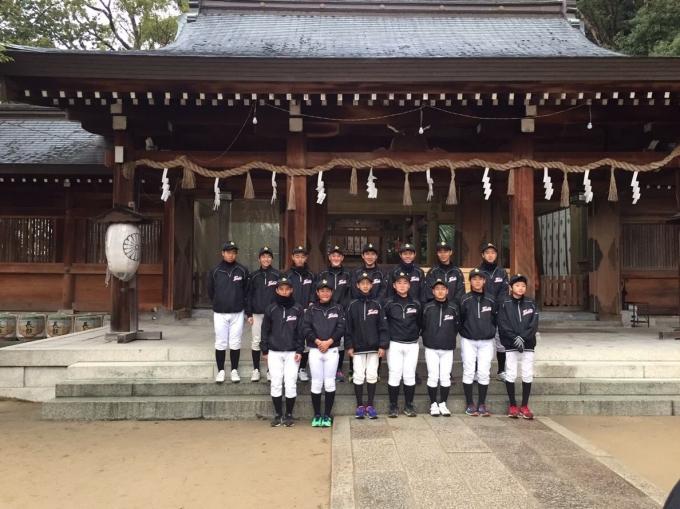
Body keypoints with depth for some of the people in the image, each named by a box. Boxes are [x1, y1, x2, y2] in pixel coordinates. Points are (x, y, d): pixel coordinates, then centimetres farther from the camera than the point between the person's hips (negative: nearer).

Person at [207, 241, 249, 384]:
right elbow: (210, 291, 9)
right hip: (220, 313, 0)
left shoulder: (242, 270, -1)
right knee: (220, 343, 5)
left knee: (235, 343, 5)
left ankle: (234, 370, 17)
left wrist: (238, 302, 7)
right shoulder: (215, 271, -1)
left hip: (238, 313, 0)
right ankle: (220, 371, 17)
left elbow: (246, 290, 6)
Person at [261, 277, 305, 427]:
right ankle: (278, 414, 14)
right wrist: (264, 350, 3)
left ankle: (289, 415, 12)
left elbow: (301, 331, 1)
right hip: (274, 352, 1)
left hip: (292, 352, -1)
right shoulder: (270, 309, 3)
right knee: (276, 383, 1)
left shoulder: (298, 309, 1)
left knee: (291, 384, -2)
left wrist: (299, 350, -5)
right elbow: (265, 330, 6)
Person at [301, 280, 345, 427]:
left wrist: (329, 342, -13)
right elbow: (305, 328, -2)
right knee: (316, 383, 2)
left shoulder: (337, 308, 6)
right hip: (314, 350, 0)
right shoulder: (311, 309, 5)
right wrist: (317, 341, -14)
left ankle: (327, 415, 12)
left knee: (330, 383, 1)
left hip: (332, 350, 0)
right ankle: (317, 415, 14)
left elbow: (341, 328, -2)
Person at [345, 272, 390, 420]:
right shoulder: (352, 305, 1)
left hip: (374, 347, 0)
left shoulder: (377, 304, 2)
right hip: (358, 347, 0)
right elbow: (348, 327, 2)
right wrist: (349, 346, -3)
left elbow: (383, 326, 0)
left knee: (372, 375, 3)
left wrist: (383, 345, -6)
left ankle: (370, 406, 14)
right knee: (358, 376, 1)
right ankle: (360, 406, 13)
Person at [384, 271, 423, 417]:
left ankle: (409, 405, 18)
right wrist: (388, 336, 1)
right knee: (395, 376, -1)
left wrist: (414, 334, 8)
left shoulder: (416, 304, 4)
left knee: (410, 376, 6)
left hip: (412, 345, 2)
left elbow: (420, 323, 13)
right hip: (394, 344, -2)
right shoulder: (388, 303, -3)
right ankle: (393, 406, 10)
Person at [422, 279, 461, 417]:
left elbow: (457, 327, 7)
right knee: (433, 376, 2)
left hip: (448, 348, 1)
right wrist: (427, 339, 4)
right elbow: (422, 326, 3)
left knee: (445, 377, 5)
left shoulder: (453, 308, -1)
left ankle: (443, 404, 19)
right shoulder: (427, 308, -3)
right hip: (431, 348, -1)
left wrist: (450, 338, 7)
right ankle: (433, 404, 14)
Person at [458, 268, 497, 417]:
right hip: (468, 341, -2)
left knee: (484, 373, 3)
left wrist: (491, 333, 2)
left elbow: (494, 320, 9)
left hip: (486, 342, 2)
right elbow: (460, 320, -1)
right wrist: (465, 332, 0)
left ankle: (482, 404, 13)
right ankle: (470, 404, 10)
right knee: (468, 372, 1)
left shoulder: (490, 300, 5)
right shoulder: (465, 300, -3)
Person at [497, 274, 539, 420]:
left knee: (528, 374, 3)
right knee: (511, 374, 0)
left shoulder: (531, 303, 5)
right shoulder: (504, 304, -2)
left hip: (528, 344, 2)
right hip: (510, 344, -2)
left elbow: (534, 324, -2)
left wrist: (523, 337, -15)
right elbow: (503, 325, -7)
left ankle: (524, 406, 15)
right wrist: (515, 338, -17)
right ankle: (513, 405, 12)